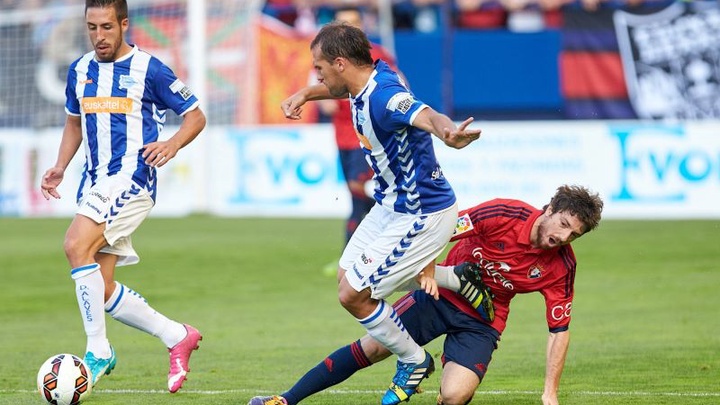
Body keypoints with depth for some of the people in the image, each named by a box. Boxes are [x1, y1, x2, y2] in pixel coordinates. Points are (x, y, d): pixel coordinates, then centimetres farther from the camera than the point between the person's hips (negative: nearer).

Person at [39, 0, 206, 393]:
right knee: (101, 289, 2)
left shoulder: (148, 69, -5)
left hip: (132, 178, -7)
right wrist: (60, 166, 11)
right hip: (95, 182, 7)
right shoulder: (79, 70, 11)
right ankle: (177, 336, 18)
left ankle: (98, 350, -19)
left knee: (76, 244, -27)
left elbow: (195, 116, 1)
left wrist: (172, 144, -18)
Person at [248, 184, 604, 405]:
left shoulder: (561, 266, -15)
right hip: (442, 294, 0)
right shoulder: (504, 215, -21)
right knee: (370, 348, -9)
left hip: (482, 321, 0)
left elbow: (559, 329, -9)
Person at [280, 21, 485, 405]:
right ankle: (455, 280, 25)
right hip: (390, 204, 10)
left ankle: (413, 361, 17)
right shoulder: (372, 76, -2)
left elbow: (427, 116, -53)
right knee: (347, 276, 20)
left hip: (421, 217, -10)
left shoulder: (384, 97, -31)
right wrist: (303, 95, 9)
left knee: (354, 295, -7)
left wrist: (448, 131, -75)